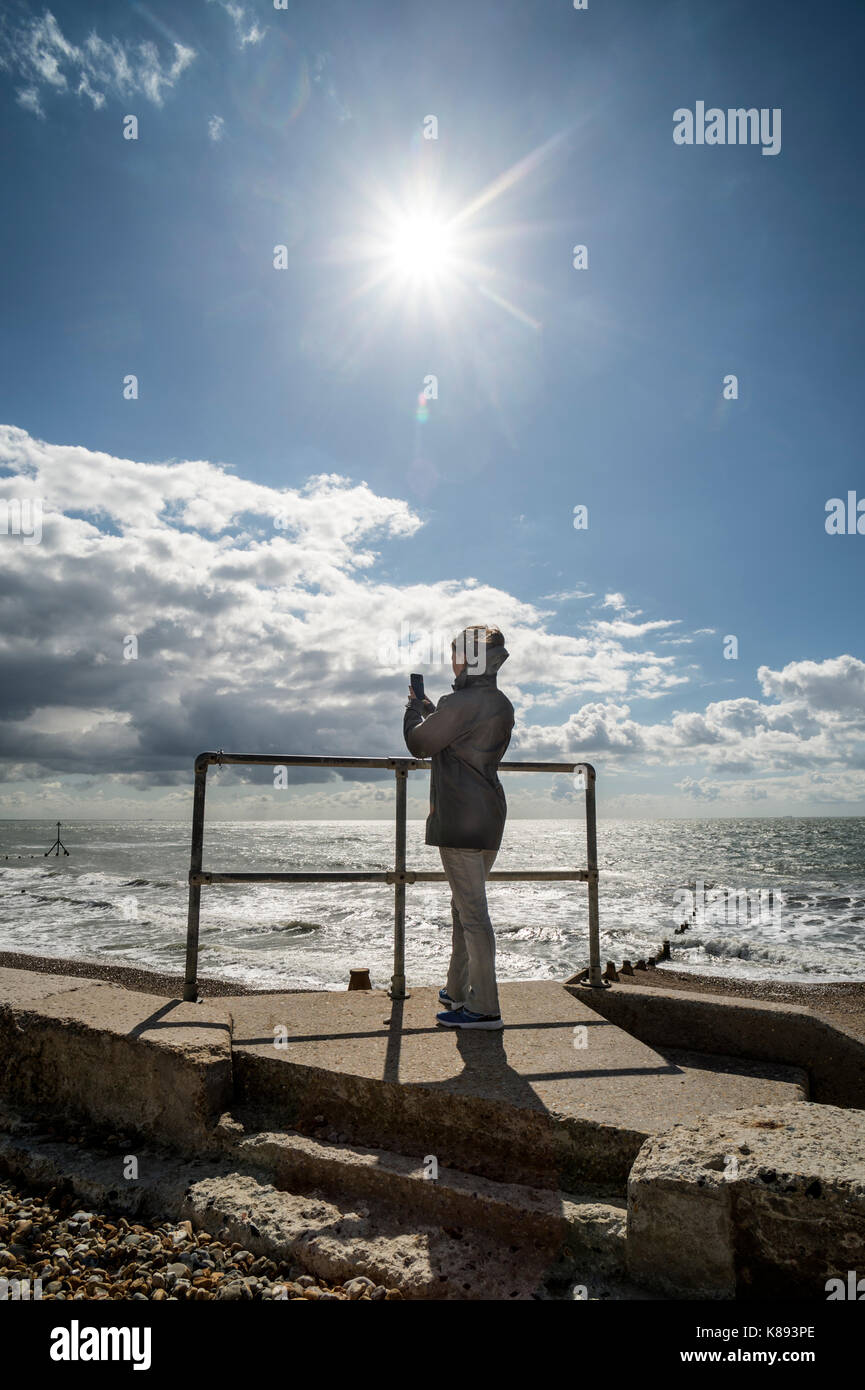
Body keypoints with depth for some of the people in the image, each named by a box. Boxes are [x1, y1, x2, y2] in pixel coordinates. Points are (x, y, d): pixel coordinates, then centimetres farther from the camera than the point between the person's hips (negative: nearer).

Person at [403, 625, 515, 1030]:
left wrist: (415, 707, 11)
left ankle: (484, 1008, 2)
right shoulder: (502, 705, 12)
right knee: (465, 906, 18)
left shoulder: (460, 703, -17)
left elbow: (419, 743, -6)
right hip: (490, 817, 9)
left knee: (472, 911, -5)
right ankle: (458, 992, 30)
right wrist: (430, 708, 26)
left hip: (459, 821, -9)